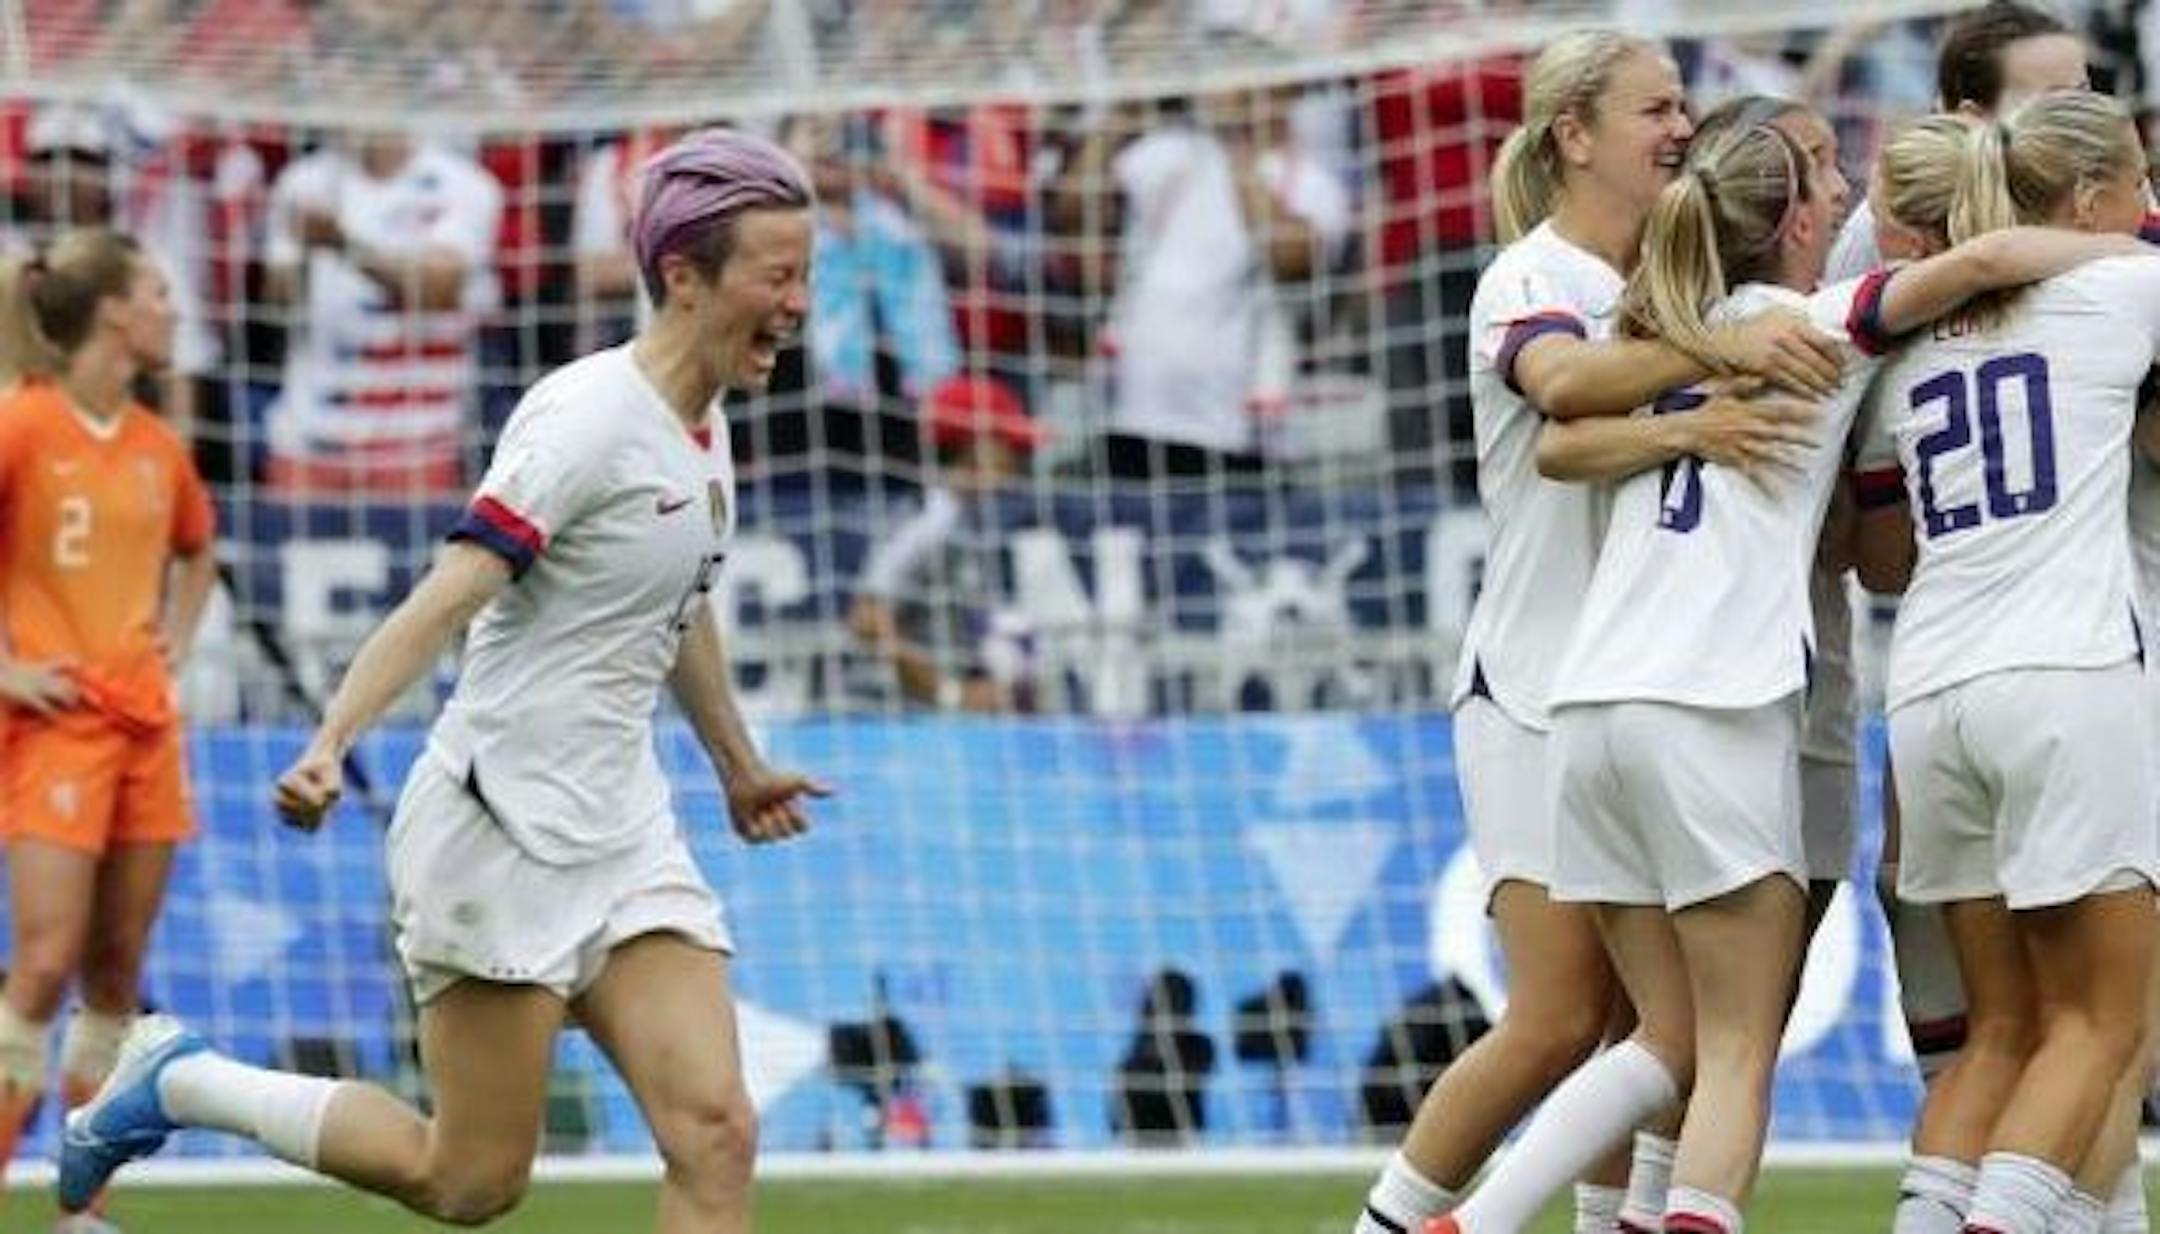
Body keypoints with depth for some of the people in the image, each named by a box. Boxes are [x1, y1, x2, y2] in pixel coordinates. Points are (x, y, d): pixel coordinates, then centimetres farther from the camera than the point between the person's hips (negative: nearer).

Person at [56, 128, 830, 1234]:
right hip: (499, 829, -8)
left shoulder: (703, 426, 10)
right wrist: (331, 744, -38)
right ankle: (180, 1083, 17)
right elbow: (448, 596, -25)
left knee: (714, 1136, -10)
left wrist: (739, 768, 42)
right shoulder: (592, 417, -16)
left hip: (622, 837, 8)